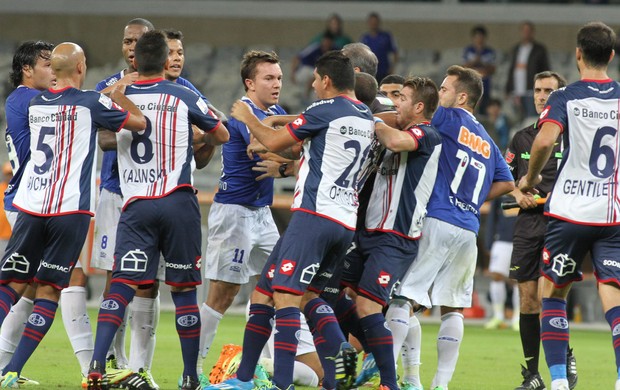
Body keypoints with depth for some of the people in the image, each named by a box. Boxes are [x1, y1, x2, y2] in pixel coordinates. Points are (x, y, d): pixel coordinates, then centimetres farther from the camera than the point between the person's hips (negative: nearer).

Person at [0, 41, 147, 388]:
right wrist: (118, 95, 18)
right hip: (71, 209, -4)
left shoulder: (35, 104, 11)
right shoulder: (90, 102, -5)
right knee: (49, 291, 2)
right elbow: (140, 123, 2)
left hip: (30, 206, 4)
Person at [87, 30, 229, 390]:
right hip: (177, 201, -1)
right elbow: (222, 136, 15)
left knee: (122, 286, -4)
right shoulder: (184, 98, 1)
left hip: (135, 205, 1)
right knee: (184, 289, 6)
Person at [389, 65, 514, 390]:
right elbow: (506, 183, 24)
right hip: (468, 229, 7)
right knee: (453, 308, 10)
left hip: (436, 220, -7)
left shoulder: (451, 118, 0)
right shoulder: (487, 141, 19)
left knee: (401, 296, -7)